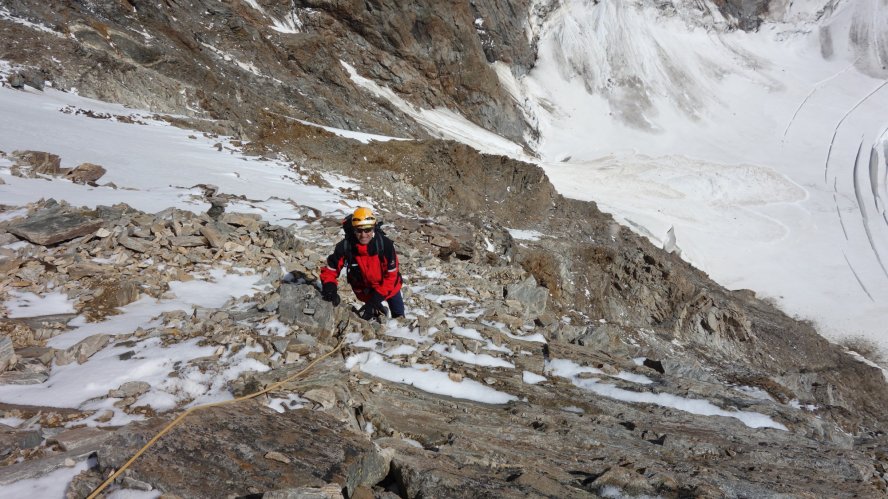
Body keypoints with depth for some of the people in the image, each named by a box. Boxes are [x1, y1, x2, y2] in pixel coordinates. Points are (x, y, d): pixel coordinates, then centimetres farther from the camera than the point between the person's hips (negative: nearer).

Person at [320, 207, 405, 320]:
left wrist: (375, 300, -33)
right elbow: (330, 271, -21)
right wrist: (330, 288, -41)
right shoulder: (345, 247, -32)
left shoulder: (385, 244, -35)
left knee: (399, 316, 25)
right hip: (365, 291, 0)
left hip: (389, 286, 0)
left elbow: (391, 276, -29)